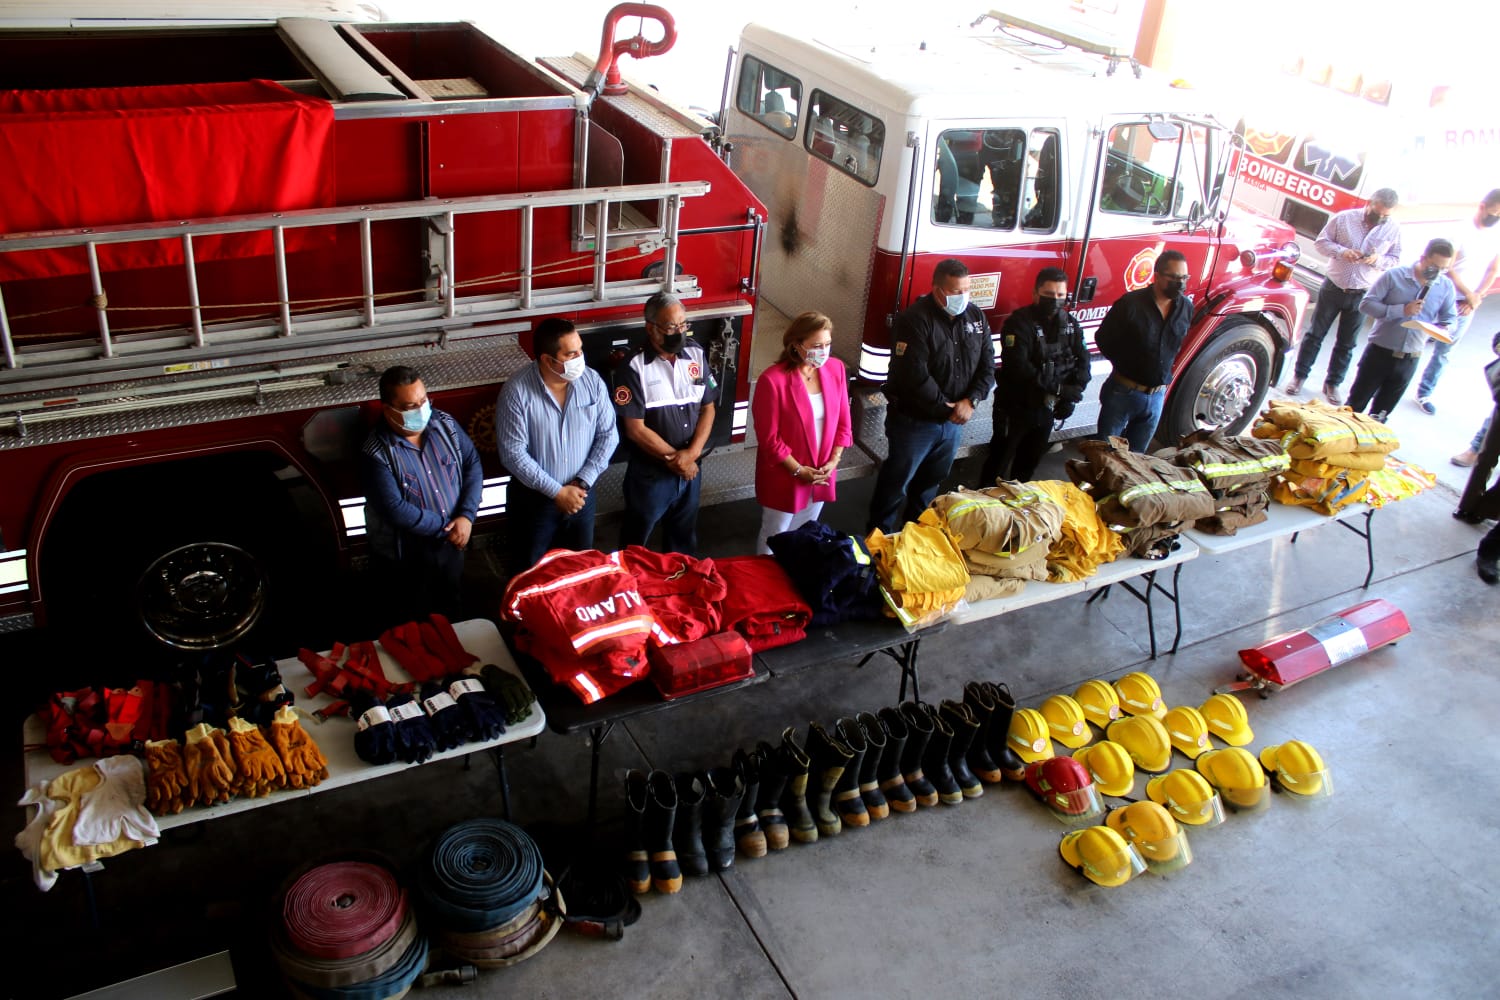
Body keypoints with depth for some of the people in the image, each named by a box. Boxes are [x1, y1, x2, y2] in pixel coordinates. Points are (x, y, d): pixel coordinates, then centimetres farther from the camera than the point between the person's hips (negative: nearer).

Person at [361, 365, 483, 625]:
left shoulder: (445, 424, -8)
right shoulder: (376, 454, -24)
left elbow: (472, 465, -3)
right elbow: (397, 511, -28)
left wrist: (467, 516, -16)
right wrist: (447, 526, -20)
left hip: (450, 545, 5)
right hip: (404, 559, -5)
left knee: (450, 617, 27)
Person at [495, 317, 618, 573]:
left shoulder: (592, 381, -9)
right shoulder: (516, 392, -20)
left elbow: (608, 435, -4)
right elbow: (513, 453, -19)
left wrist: (583, 483, -14)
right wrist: (557, 492, -20)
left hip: (581, 495, 3)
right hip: (533, 498, -3)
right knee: (529, 574, 13)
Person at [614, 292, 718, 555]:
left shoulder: (696, 355, -2)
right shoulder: (634, 367, -18)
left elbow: (708, 408, 1)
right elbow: (635, 429, -18)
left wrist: (691, 454, -13)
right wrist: (673, 458, -15)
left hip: (690, 469, 5)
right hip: (649, 473, -4)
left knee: (684, 538, 23)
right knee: (636, 544, 15)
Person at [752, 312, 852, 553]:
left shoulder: (836, 369, -6)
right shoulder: (773, 379, -23)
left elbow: (843, 422, 3)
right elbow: (768, 438, -18)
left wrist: (833, 461, -6)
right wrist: (798, 470, -16)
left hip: (822, 474, 5)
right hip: (783, 476, -5)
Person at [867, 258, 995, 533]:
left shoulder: (975, 316, 1)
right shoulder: (916, 319, -20)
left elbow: (987, 364, 3)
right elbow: (914, 374, -26)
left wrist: (971, 401, -12)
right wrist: (944, 406, -18)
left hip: (953, 421, 7)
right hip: (914, 420, -6)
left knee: (931, 481, 21)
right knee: (897, 481, 6)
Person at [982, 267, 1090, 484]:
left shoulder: (1070, 324, 2)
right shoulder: (1020, 322, -18)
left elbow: (1082, 363, -2)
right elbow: (1017, 366, -29)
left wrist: (1071, 396, -19)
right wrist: (1059, 388, -29)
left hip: (1047, 407, 6)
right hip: (1015, 406, -6)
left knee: (1030, 460, 20)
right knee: (1000, 459, 5)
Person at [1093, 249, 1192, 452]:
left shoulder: (1186, 308, 0)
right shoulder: (1130, 304, -14)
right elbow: (1103, 338, -5)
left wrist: (1165, 372, 7)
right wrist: (1124, 365, 0)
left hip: (1156, 397, 4)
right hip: (1123, 394, -4)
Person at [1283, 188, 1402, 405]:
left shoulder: (1393, 230, -2)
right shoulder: (1344, 218, -7)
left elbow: (1395, 260, 4)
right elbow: (1321, 242, -2)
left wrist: (1377, 260, -18)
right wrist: (1342, 251, -21)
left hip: (1361, 295, 1)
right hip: (1333, 287, -1)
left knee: (1346, 344, 10)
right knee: (1315, 334, 6)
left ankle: (1333, 384, 21)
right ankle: (1299, 376, 17)